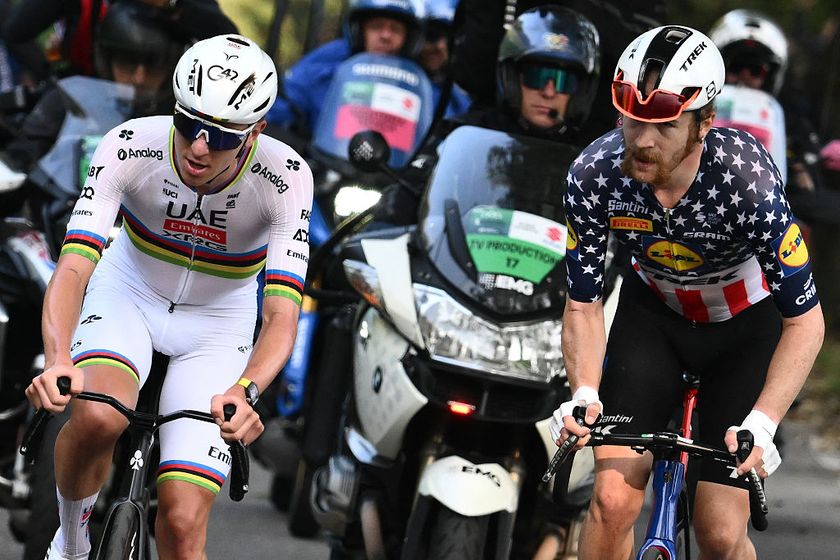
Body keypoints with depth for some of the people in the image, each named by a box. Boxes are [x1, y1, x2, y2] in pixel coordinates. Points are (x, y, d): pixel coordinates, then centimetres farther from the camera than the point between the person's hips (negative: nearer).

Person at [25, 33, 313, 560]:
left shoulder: (285, 177, -27)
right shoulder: (132, 147, -27)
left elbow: (282, 313, -33)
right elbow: (74, 266, -34)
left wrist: (245, 391, -54)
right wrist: (58, 362, -53)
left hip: (218, 319, 0)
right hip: (129, 291, 0)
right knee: (97, 418, -34)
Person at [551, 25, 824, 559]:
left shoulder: (745, 175, -35)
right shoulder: (594, 174, -27)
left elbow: (805, 319, -27)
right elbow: (584, 304, -12)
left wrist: (761, 424, -38)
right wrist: (584, 394, -30)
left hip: (747, 321, -2)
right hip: (654, 311, 2)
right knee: (613, 500, -15)